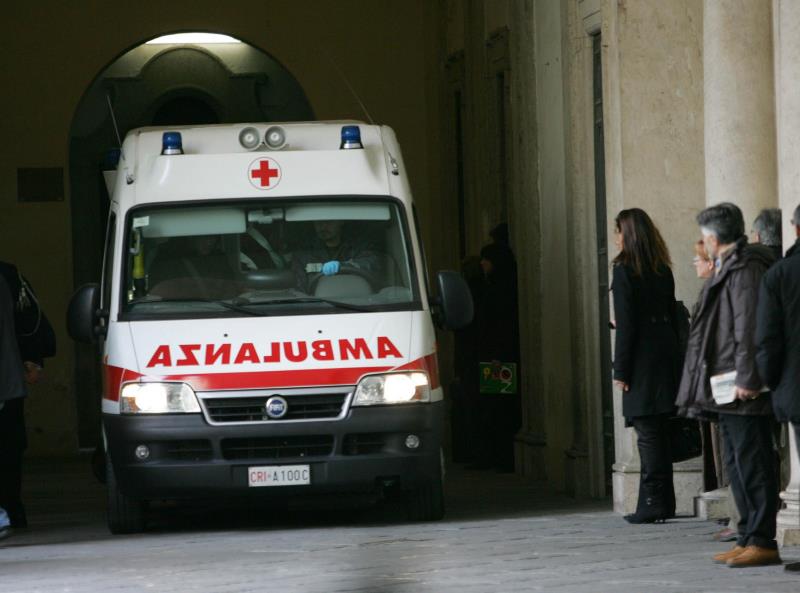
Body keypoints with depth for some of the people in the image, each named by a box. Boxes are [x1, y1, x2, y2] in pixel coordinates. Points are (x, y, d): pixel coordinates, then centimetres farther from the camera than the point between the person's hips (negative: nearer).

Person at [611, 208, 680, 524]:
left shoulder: (624, 271, -10)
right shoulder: (662, 270, 11)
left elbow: (626, 324, -13)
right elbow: (671, 316, 13)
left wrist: (621, 370, -10)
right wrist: (671, 355, 17)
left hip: (642, 361, -7)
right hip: (666, 357, 7)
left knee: (648, 432, -6)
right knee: (660, 432, 12)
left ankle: (652, 503, -6)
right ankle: (664, 503, 15)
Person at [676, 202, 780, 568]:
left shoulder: (745, 269, -13)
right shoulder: (727, 269, 19)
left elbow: (750, 326, -20)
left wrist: (747, 378, -23)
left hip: (743, 390, -11)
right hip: (728, 387, 11)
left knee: (751, 462, -10)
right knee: (737, 464, 12)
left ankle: (762, 542, -9)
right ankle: (748, 538, 16)